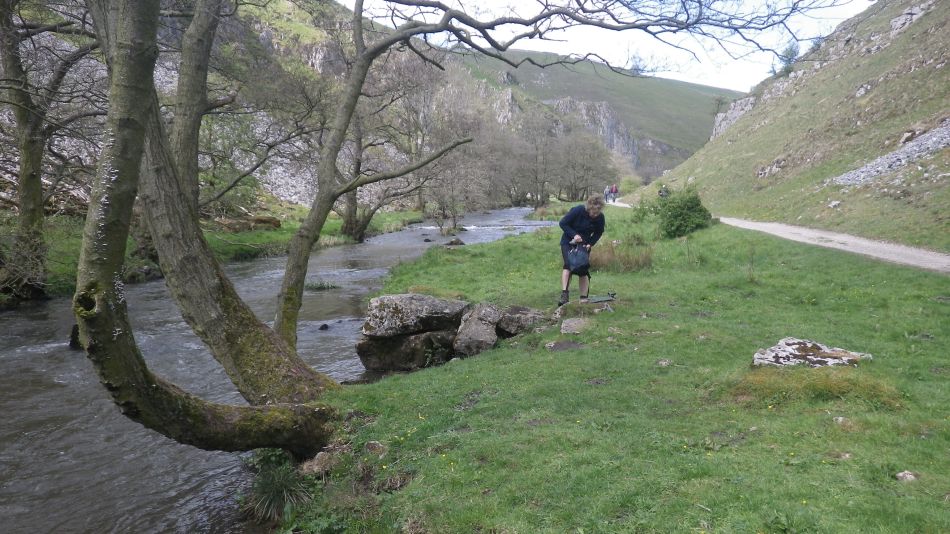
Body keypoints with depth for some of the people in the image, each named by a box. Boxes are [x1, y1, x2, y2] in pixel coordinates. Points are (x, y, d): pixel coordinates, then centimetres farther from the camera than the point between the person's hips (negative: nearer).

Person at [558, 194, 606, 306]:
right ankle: (564, 294, -26)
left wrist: (590, 243, -15)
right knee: (568, 265, -21)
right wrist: (574, 235, -27)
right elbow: (563, 223, -17)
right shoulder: (577, 211, -24)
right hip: (568, 242, -3)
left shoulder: (600, 217, -14)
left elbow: (599, 233, 1)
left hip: (584, 244, 3)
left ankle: (584, 297, 3)